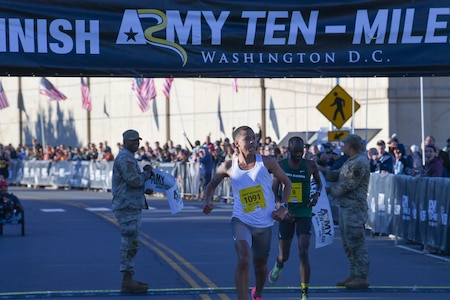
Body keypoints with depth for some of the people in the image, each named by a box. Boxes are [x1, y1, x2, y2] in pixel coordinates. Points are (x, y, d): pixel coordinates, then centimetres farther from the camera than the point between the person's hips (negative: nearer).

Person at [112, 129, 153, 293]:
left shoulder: (128, 157, 21)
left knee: (130, 243, 14)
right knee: (130, 243, -11)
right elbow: (134, 180, -21)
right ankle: (127, 281, -11)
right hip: (127, 206, -11)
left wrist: (146, 174, 8)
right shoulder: (125, 158, -13)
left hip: (132, 207, 11)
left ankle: (128, 279, 19)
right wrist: (146, 173, -4)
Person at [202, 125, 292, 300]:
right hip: (241, 221, -2)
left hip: (265, 223, 2)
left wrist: (283, 208, -5)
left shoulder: (266, 162, -7)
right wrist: (207, 201, -9)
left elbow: (286, 182, 5)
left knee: (261, 264, 17)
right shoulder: (228, 167, -6)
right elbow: (212, 185, 11)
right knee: (243, 261, -23)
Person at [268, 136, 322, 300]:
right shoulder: (280, 165, -3)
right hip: (286, 213, 1)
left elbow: (319, 182, 16)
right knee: (284, 256, 7)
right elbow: (274, 191, 0)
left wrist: (317, 194, -5)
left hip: (304, 213, -1)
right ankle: (278, 266, 47)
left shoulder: (310, 165, -2)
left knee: (303, 252, -16)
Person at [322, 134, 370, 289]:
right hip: (345, 207, 11)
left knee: (356, 243, -8)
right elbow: (338, 176, 18)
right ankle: (354, 275, 21)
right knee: (348, 243, 14)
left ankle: (361, 278, -5)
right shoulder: (351, 161, 16)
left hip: (354, 208, -11)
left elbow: (347, 185, -18)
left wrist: (330, 190, -5)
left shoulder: (359, 163, -17)